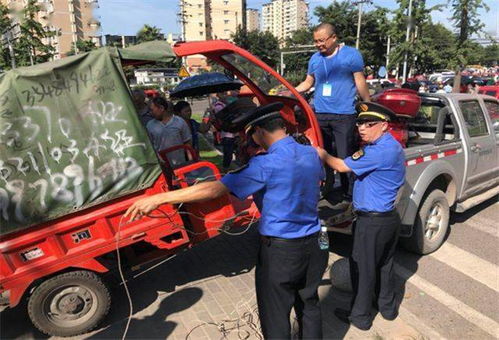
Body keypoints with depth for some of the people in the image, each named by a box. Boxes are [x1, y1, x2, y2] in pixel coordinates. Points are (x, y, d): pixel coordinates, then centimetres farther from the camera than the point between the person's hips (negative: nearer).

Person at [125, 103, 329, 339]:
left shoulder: (266, 164, -20)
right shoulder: (311, 154, 0)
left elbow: (213, 189, -25)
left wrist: (158, 199, -22)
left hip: (280, 249, -7)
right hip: (313, 243, 7)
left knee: (275, 316, 12)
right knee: (309, 304, 24)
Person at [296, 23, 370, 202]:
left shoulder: (351, 54, 1)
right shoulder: (315, 59, 13)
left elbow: (360, 83, 2)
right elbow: (308, 83, 20)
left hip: (344, 115, -4)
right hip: (320, 115, 5)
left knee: (345, 157, -6)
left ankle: (350, 194, 7)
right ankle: (324, 189, 26)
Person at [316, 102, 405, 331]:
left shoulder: (381, 151, -24)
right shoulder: (392, 147, 7)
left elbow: (342, 166, -19)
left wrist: (323, 154, -3)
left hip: (372, 222, -9)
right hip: (389, 217, 9)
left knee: (362, 269, 7)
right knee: (384, 265, 23)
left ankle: (360, 316, 23)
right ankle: (387, 307, 40)